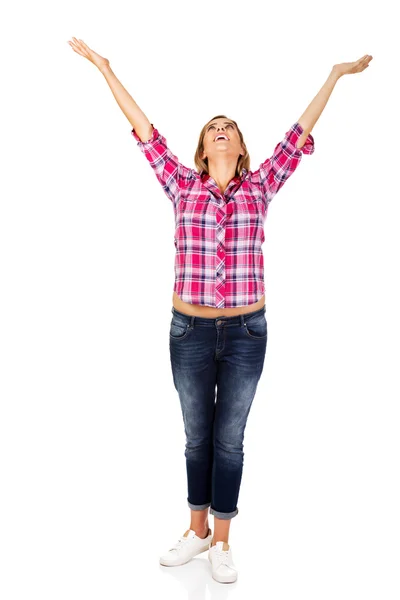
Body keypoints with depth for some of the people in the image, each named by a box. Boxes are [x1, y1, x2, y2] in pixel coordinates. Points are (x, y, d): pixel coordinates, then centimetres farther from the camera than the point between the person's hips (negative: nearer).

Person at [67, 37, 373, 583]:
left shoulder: (260, 186, 3)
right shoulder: (182, 185, 2)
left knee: (229, 439, 11)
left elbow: (301, 131, 5)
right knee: (197, 436, 15)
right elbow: (144, 128, 4)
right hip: (190, 331, 1)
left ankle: (222, 542, 29)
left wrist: (337, 73, 8)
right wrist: (105, 69, 7)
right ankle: (198, 531, 35)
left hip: (246, 332, 0)